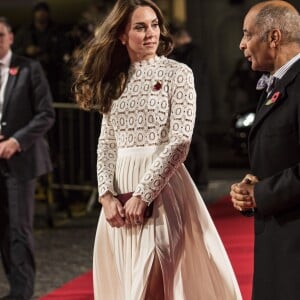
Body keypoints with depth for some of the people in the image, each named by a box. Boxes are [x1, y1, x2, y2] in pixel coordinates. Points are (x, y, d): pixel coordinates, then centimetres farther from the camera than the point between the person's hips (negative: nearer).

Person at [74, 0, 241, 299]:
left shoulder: (177, 73, -2)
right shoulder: (115, 81, 12)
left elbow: (180, 141, -11)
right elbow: (106, 144, 10)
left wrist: (142, 195, -15)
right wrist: (107, 195, -6)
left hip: (161, 186, -5)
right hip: (121, 188, 5)